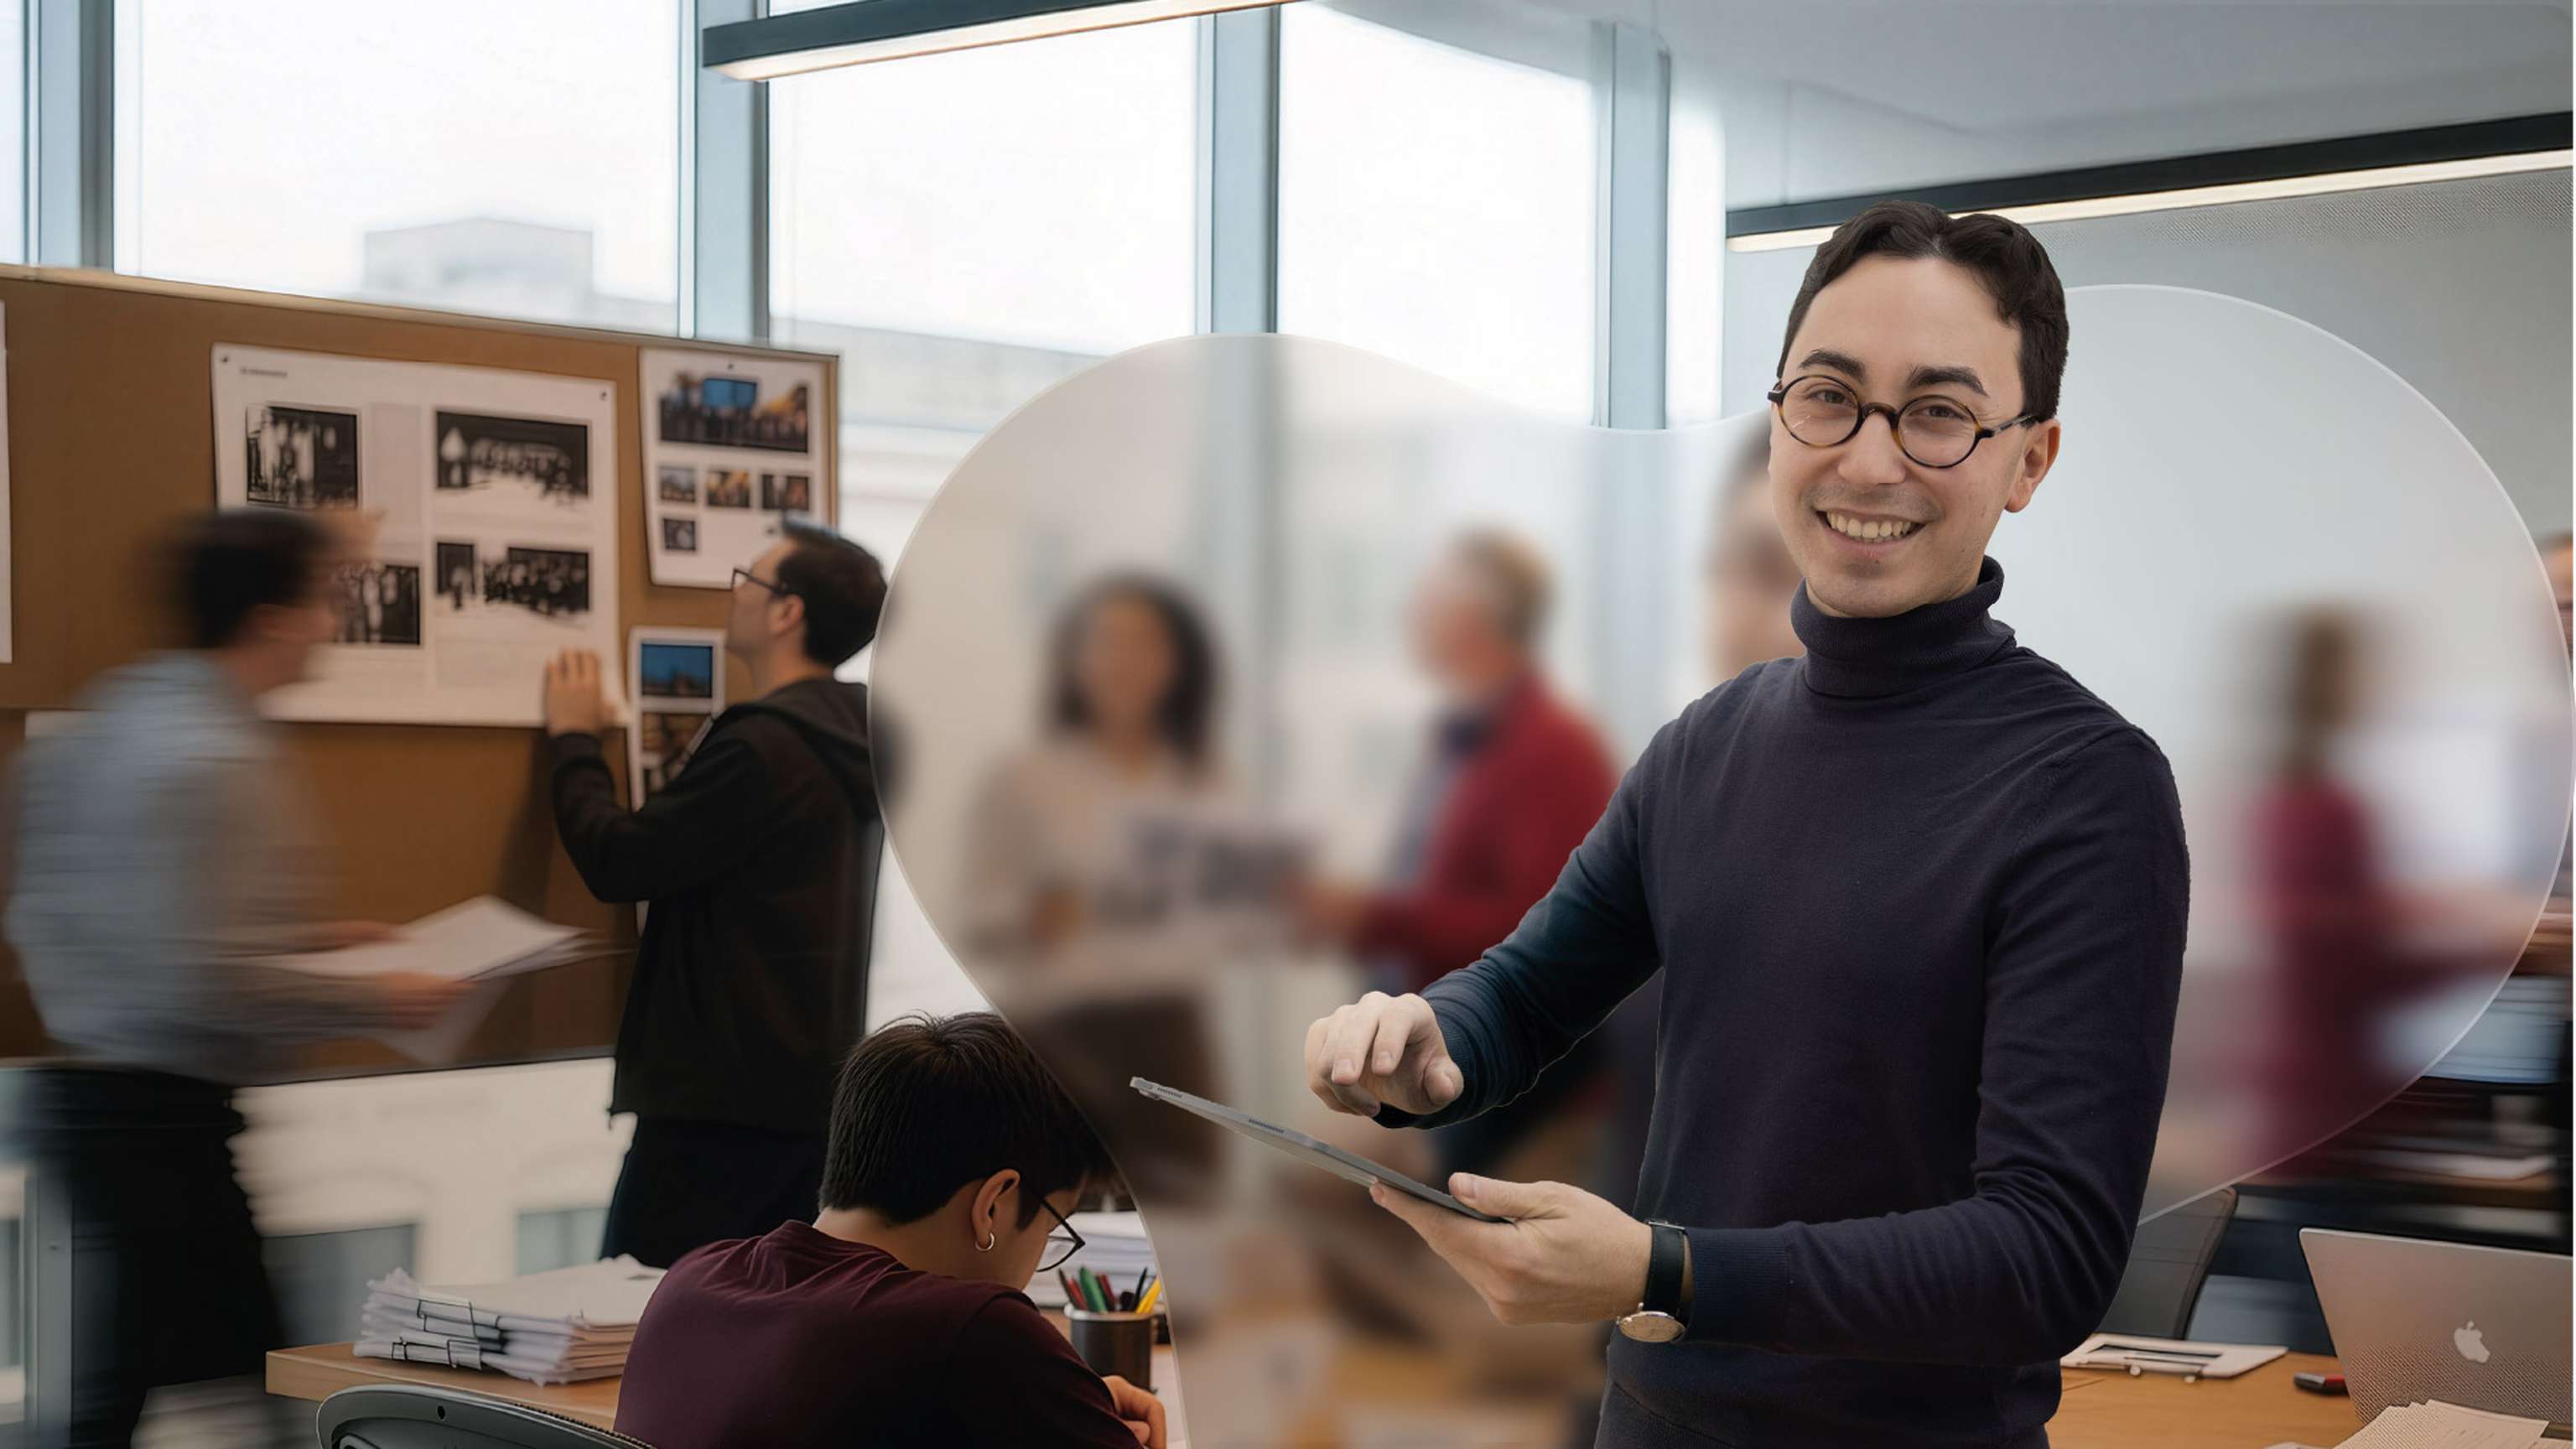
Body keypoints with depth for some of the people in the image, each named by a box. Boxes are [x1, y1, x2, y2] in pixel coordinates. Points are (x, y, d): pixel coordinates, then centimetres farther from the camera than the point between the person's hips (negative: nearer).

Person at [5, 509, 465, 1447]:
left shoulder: (112, 719, 11)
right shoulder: (215, 762, -20)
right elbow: (201, 985, -24)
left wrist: (298, 939, 17)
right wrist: (376, 1004, -13)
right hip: (160, 1113, -10)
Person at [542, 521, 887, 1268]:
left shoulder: (761, 747, -19)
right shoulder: (851, 744, 12)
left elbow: (617, 862, -14)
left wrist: (575, 740, 1)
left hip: (726, 1097, -10)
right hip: (818, 1091, 10)